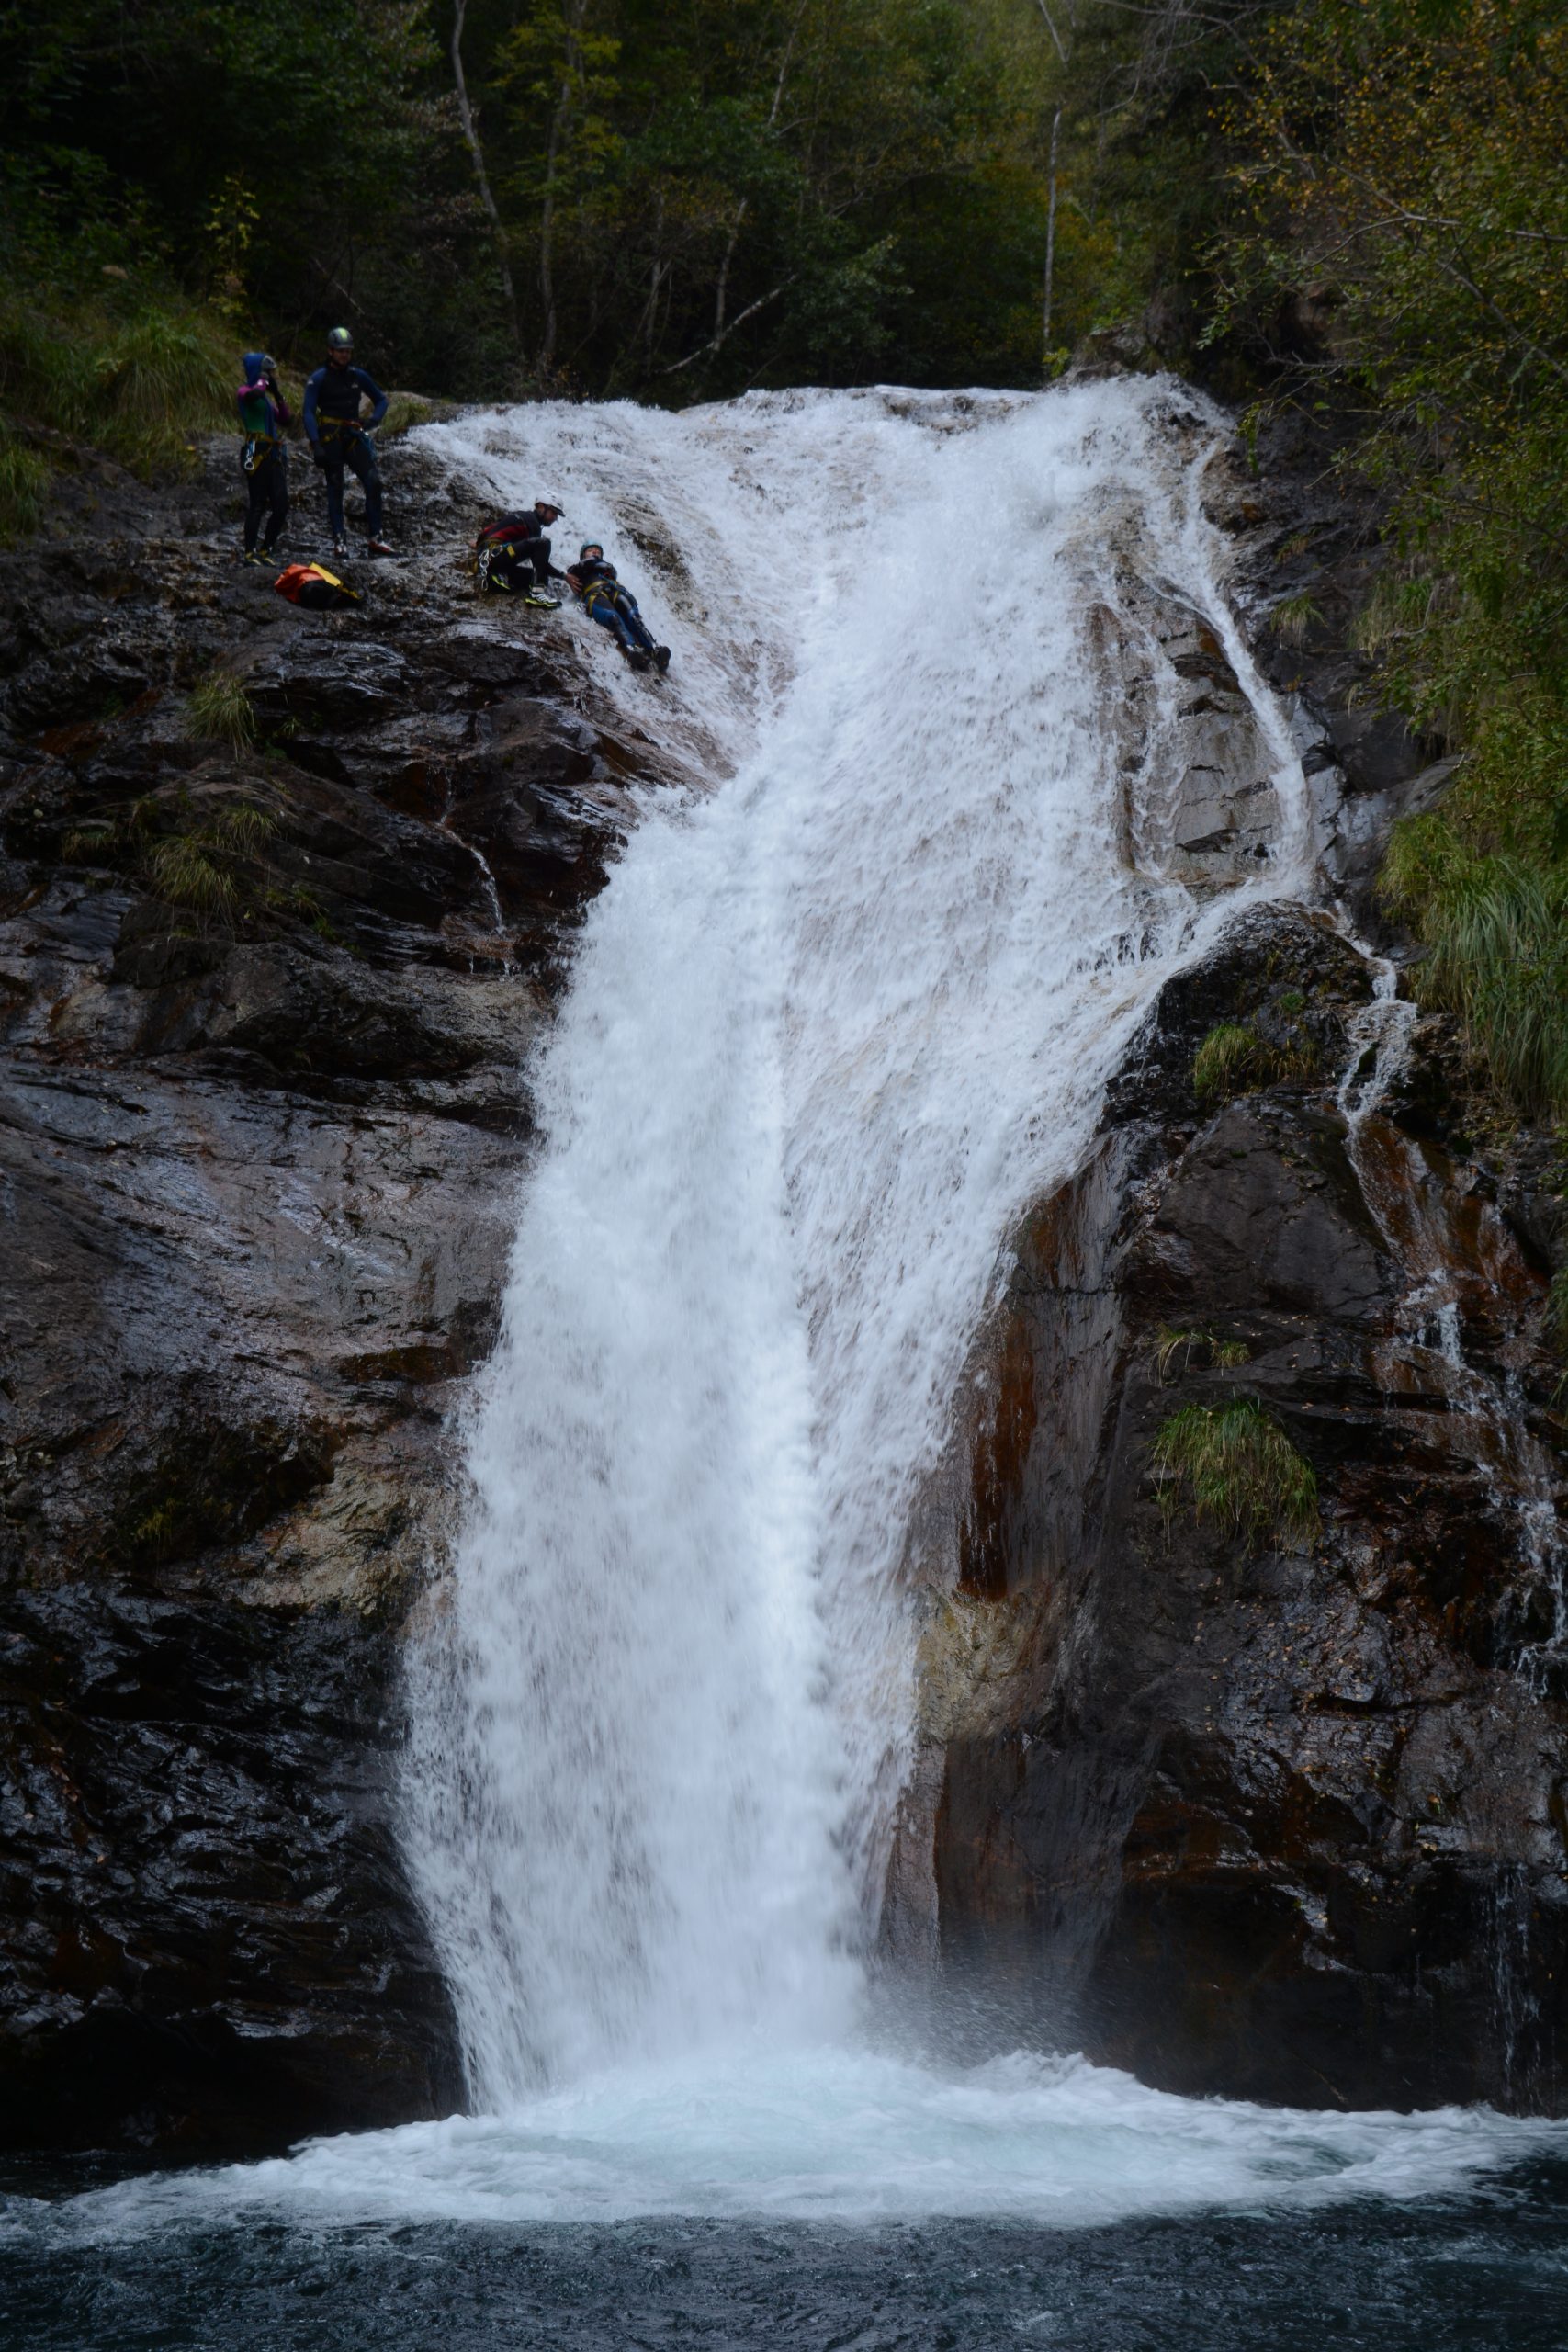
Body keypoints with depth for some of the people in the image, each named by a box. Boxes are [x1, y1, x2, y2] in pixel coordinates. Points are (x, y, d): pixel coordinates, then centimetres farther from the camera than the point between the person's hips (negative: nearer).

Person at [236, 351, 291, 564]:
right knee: (257, 504, -9)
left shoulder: (268, 394, 21)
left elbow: (286, 420, 17)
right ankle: (249, 553, -6)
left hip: (274, 454, 8)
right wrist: (263, 381, -10)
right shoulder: (245, 391, -3)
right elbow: (253, 395, -29)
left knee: (281, 506, 4)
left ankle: (266, 550, 13)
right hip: (256, 453, -8)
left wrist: (278, 395, 7)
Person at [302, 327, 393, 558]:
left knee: (373, 482, -10)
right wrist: (316, 444, -19)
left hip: (353, 435, 3)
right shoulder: (319, 379, -4)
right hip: (329, 438, -3)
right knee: (335, 489, -3)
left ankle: (374, 538, -7)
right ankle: (339, 540, 2)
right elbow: (309, 413, -8)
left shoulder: (358, 376, 8)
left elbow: (381, 399, 18)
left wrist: (373, 419, -4)